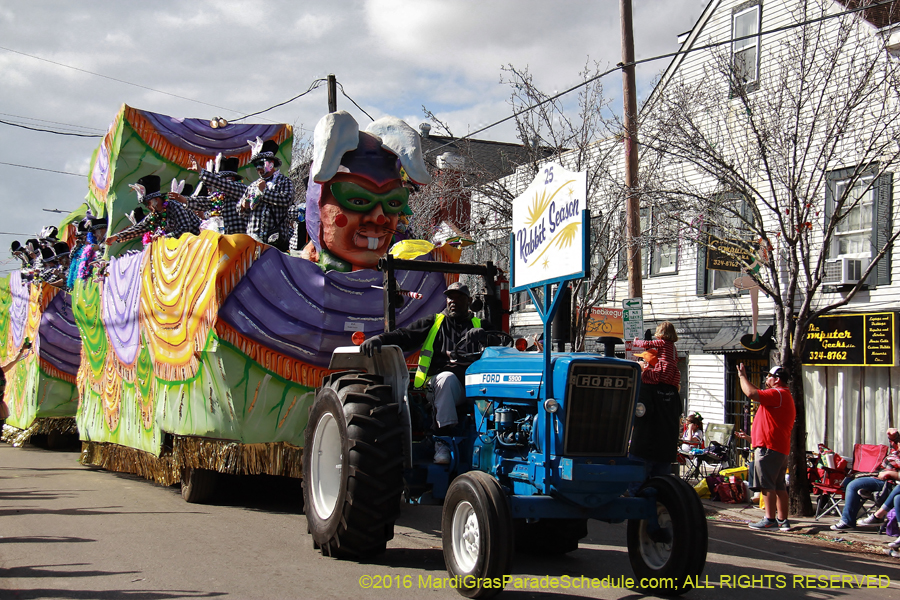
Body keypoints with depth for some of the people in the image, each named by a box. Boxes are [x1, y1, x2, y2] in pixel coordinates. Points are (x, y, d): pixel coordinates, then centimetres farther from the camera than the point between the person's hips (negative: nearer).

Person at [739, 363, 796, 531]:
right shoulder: (786, 396, 22)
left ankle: (770, 519, -9)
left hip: (769, 448, -11)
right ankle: (782, 520, 11)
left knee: (767, 485, -8)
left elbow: (751, 393, -25)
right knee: (779, 486, 10)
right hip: (781, 448, 11)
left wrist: (742, 376, -9)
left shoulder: (777, 394, -13)